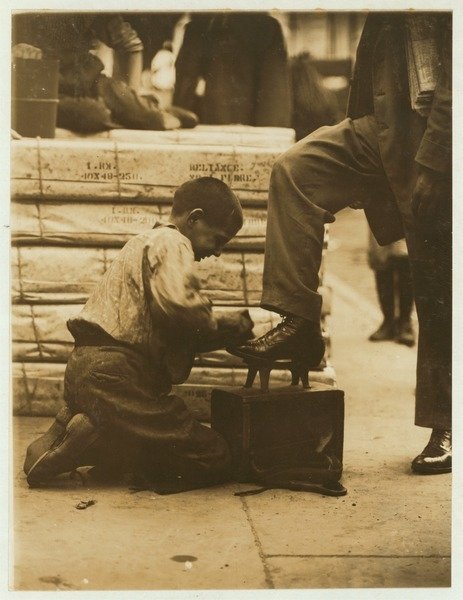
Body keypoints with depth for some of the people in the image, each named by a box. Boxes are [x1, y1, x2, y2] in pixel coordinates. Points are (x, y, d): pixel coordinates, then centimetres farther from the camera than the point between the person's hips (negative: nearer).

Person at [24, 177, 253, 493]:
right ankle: (94, 438, -16)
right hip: (113, 374, -10)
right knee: (214, 459, -10)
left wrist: (234, 325, 14)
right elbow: (179, 303, -24)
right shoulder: (170, 242, -4)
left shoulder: (148, 241, 27)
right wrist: (230, 325, -4)